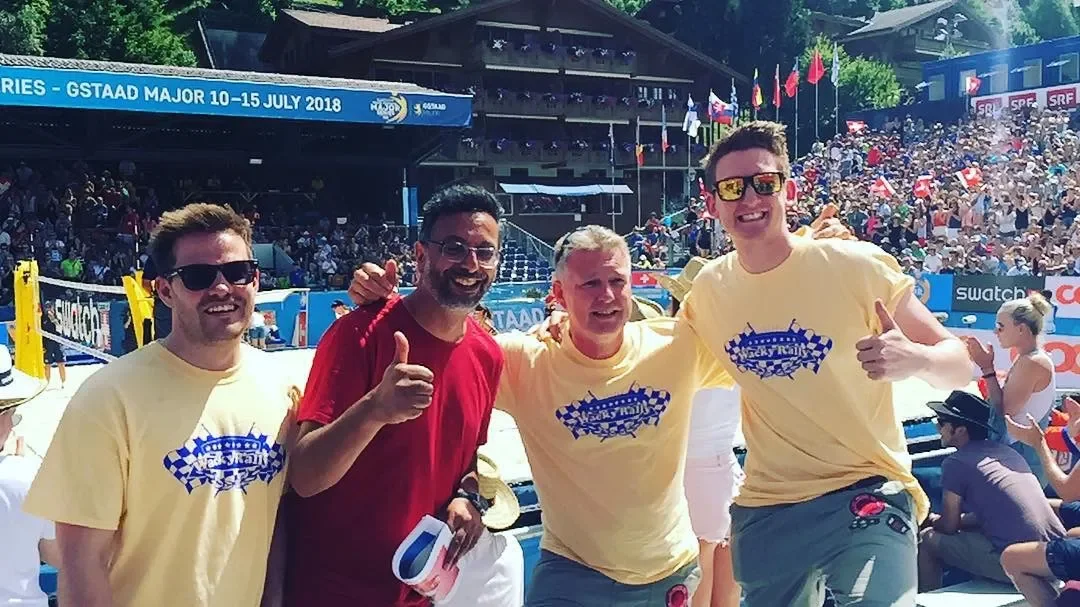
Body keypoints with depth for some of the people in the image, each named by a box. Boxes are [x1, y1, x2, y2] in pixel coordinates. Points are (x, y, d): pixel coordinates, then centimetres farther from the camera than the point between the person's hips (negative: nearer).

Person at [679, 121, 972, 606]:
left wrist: (914, 359, -32)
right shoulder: (709, 288, -2)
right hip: (763, 509, 4)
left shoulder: (856, 266, -14)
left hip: (865, 494, -4)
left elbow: (959, 368, -9)